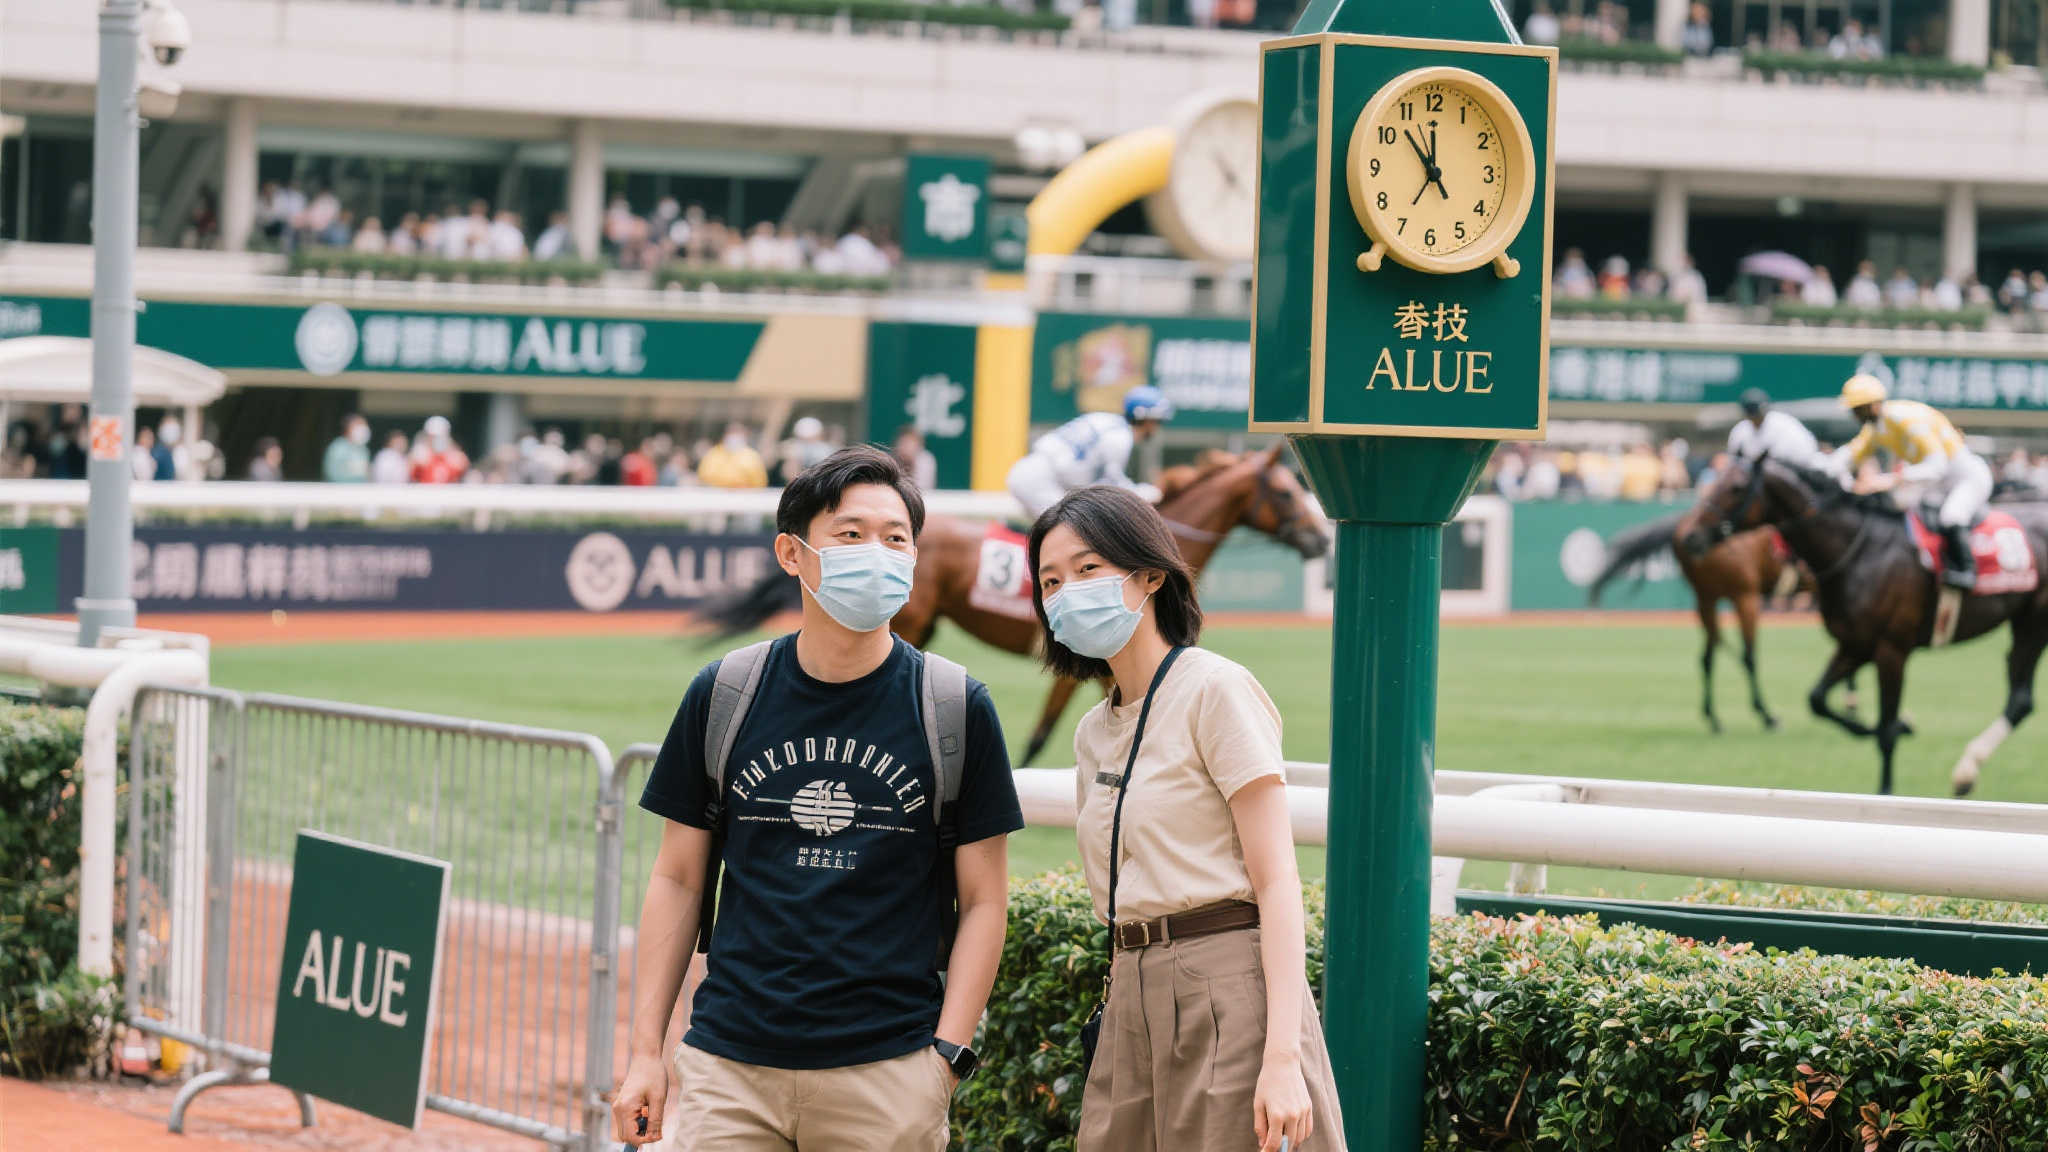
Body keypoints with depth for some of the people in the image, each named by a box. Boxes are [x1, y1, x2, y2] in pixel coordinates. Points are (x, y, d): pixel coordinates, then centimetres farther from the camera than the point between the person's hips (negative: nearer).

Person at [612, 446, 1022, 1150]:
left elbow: (983, 902, 3)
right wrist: (645, 1052, 5)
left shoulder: (957, 709, 1)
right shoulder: (721, 697, 5)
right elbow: (678, 880, 10)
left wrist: (945, 1058, -6)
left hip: (887, 1072, -1)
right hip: (729, 1065, 1)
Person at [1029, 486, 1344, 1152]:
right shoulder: (1094, 733, 16)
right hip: (1133, 1000, 7)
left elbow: (1277, 880, -12)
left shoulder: (1214, 690, -7)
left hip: (1227, 985, -7)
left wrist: (1282, 1057, -20)